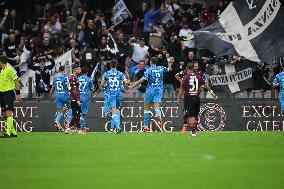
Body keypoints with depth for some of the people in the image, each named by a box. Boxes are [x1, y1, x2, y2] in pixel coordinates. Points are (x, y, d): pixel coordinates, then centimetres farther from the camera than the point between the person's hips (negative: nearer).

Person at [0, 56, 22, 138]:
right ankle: (13, 132, 16)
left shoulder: (9, 70, -10)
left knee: (8, 113, -16)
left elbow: (16, 81, -12)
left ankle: (8, 132, -22)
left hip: (9, 93, -9)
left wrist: (17, 93, -16)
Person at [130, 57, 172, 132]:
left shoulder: (149, 70, -8)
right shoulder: (161, 69, 6)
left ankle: (146, 126, 13)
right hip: (159, 90, 3)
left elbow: (143, 80, -16)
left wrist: (133, 86, -12)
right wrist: (169, 63, 44)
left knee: (146, 108, 10)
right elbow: (169, 69, 25)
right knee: (156, 107, -6)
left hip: (150, 90, -3)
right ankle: (159, 117, -41)